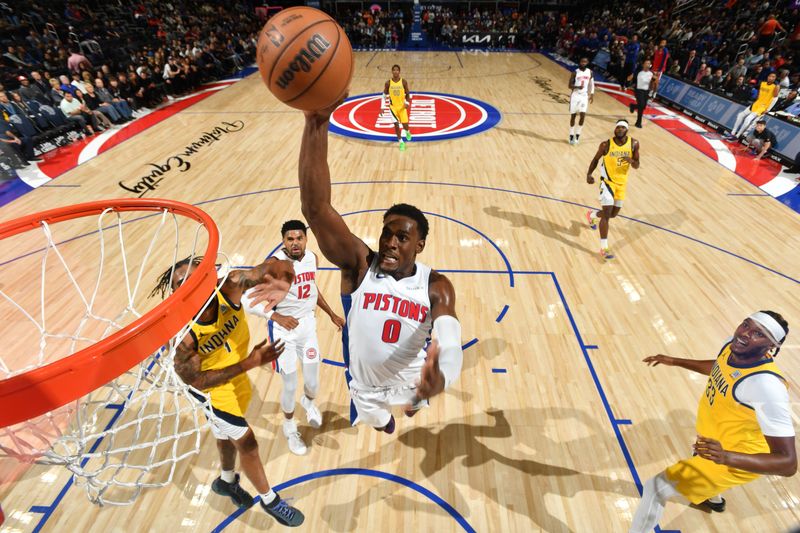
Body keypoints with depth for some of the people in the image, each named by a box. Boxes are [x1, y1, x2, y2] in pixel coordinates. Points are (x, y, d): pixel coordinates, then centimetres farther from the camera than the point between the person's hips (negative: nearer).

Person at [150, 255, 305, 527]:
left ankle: (226, 481, 60)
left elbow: (276, 264, -39)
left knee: (228, 436, 29)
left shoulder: (229, 285, -31)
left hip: (234, 375, 5)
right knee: (247, 442, 9)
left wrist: (282, 280, -63)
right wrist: (250, 363, -32)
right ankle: (270, 500, 37)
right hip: (212, 389, -4)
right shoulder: (184, 336, -36)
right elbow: (197, 380, -25)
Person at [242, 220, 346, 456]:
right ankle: (289, 427, 38)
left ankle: (308, 402, 51)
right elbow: (247, 300, -24)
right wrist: (277, 317, -36)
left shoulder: (312, 258, -3)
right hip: (283, 330, -4)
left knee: (313, 382, 12)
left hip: (308, 324, 5)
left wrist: (332, 315, 17)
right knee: (290, 386, 6)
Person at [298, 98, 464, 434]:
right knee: (379, 422, 32)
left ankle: (411, 402, 74)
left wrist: (443, 377, -68)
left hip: (410, 380, 0)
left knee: (414, 402, 35)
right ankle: (382, 417, 71)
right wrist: (316, 124, -55)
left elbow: (449, 339, -43)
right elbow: (315, 208, -42)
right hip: (364, 385, 0)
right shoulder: (360, 264, -29)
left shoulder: (436, 286, -26)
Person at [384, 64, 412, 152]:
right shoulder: (388, 82, -6)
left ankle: (407, 132, 36)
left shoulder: (403, 81, -7)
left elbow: (407, 94, 0)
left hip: (402, 106, 0)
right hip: (393, 106, 0)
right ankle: (401, 142, 11)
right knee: (396, 124, -6)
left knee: (405, 124, -3)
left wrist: (407, 103, -17)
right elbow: (385, 95, 5)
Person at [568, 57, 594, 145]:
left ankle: (577, 134, 6)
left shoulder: (590, 72, 4)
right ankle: (571, 135, 13)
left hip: (584, 96, 2)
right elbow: (570, 85, -8)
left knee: (583, 115, -8)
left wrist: (592, 94, 8)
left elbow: (592, 84, 15)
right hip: (575, 95, -2)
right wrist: (578, 87, -26)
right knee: (573, 115, 1)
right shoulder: (575, 72, -6)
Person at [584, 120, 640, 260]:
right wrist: (589, 174, -14)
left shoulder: (634, 144, -4)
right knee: (607, 214, -14)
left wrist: (632, 161, -24)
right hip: (607, 182, -4)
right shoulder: (606, 145, -12)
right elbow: (596, 159, 2)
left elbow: (637, 166, 0)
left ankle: (592, 215, 49)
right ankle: (603, 248, -12)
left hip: (621, 184, 4)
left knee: (613, 214, 16)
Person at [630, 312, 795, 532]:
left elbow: (788, 463, -37)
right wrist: (675, 361, 13)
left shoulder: (767, 386, -39)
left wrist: (725, 457, -51)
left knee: (657, 488, -10)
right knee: (700, 459, 40)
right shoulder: (732, 346, -16)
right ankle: (713, 499, 75)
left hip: (738, 461, -8)